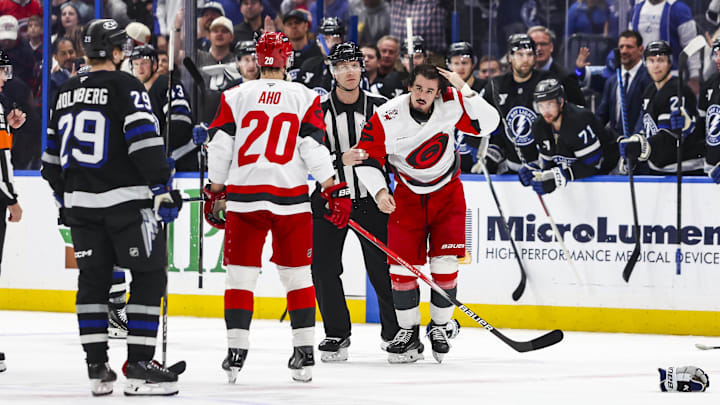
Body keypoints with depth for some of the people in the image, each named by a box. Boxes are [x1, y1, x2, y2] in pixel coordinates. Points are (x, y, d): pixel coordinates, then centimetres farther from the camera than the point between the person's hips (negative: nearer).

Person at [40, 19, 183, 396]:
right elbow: (145, 141, -17)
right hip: (127, 199, -6)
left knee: (93, 280, 12)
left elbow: (52, 157, 19)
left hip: (81, 204, 6)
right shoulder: (125, 86, -7)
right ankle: (138, 366, -8)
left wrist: (65, 197, 30)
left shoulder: (65, 93, 14)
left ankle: (97, 367, 9)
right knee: (149, 277, -1)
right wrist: (163, 189, -14)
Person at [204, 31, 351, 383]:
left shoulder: (235, 96, 4)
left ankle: (236, 352, -1)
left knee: (240, 275, 6)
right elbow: (315, 149, -4)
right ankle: (304, 354, 6)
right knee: (297, 274, 9)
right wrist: (335, 192, 0)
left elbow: (219, 150, 4)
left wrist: (214, 195, 14)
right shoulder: (305, 98, 3)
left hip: (243, 199, 0)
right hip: (291, 200, 0)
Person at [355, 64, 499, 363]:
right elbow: (367, 159, -14)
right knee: (402, 263, -6)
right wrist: (379, 191, -28)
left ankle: (440, 327, 11)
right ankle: (408, 332, 7)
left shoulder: (450, 104, -16)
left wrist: (464, 90, -28)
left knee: (445, 263, -8)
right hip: (408, 194, 0)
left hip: (447, 192, 0)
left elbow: (487, 123, -19)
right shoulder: (386, 118, -20)